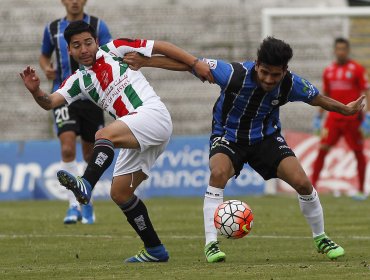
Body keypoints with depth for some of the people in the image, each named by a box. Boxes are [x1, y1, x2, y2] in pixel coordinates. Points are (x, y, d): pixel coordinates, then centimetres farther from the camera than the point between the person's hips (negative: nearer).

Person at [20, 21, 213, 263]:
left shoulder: (115, 50, 7)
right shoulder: (79, 81, 16)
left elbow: (160, 47, 10)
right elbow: (50, 102, 1)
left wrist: (196, 64, 4)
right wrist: (36, 91, -22)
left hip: (153, 115, -7)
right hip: (136, 139, 7)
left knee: (104, 135, -31)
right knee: (120, 193, 5)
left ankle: (86, 186, -55)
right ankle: (155, 250, 15)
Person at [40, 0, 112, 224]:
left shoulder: (98, 26, 2)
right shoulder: (53, 29, 9)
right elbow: (44, 55, 24)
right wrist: (46, 68, 2)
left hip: (91, 95, 0)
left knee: (90, 154, 7)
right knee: (67, 147, -18)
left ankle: (87, 202, 28)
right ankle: (74, 206, -17)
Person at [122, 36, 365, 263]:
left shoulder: (291, 85, -23)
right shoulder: (235, 74, -31)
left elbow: (317, 99, 0)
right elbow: (189, 64, -25)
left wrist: (346, 109, 9)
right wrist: (144, 61, -25)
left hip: (266, 137, 2)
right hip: (227, 136, -2)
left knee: (302, 182, -13)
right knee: (219, 173, -34)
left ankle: (321, 239, 13)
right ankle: (211, 243, -26)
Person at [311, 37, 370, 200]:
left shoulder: (357, 69, -3)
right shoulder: (328, 71, 10)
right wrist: (319, 116, 18)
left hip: (352, 118, -3)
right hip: (333, 118, 3)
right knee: (322, 149, -5)